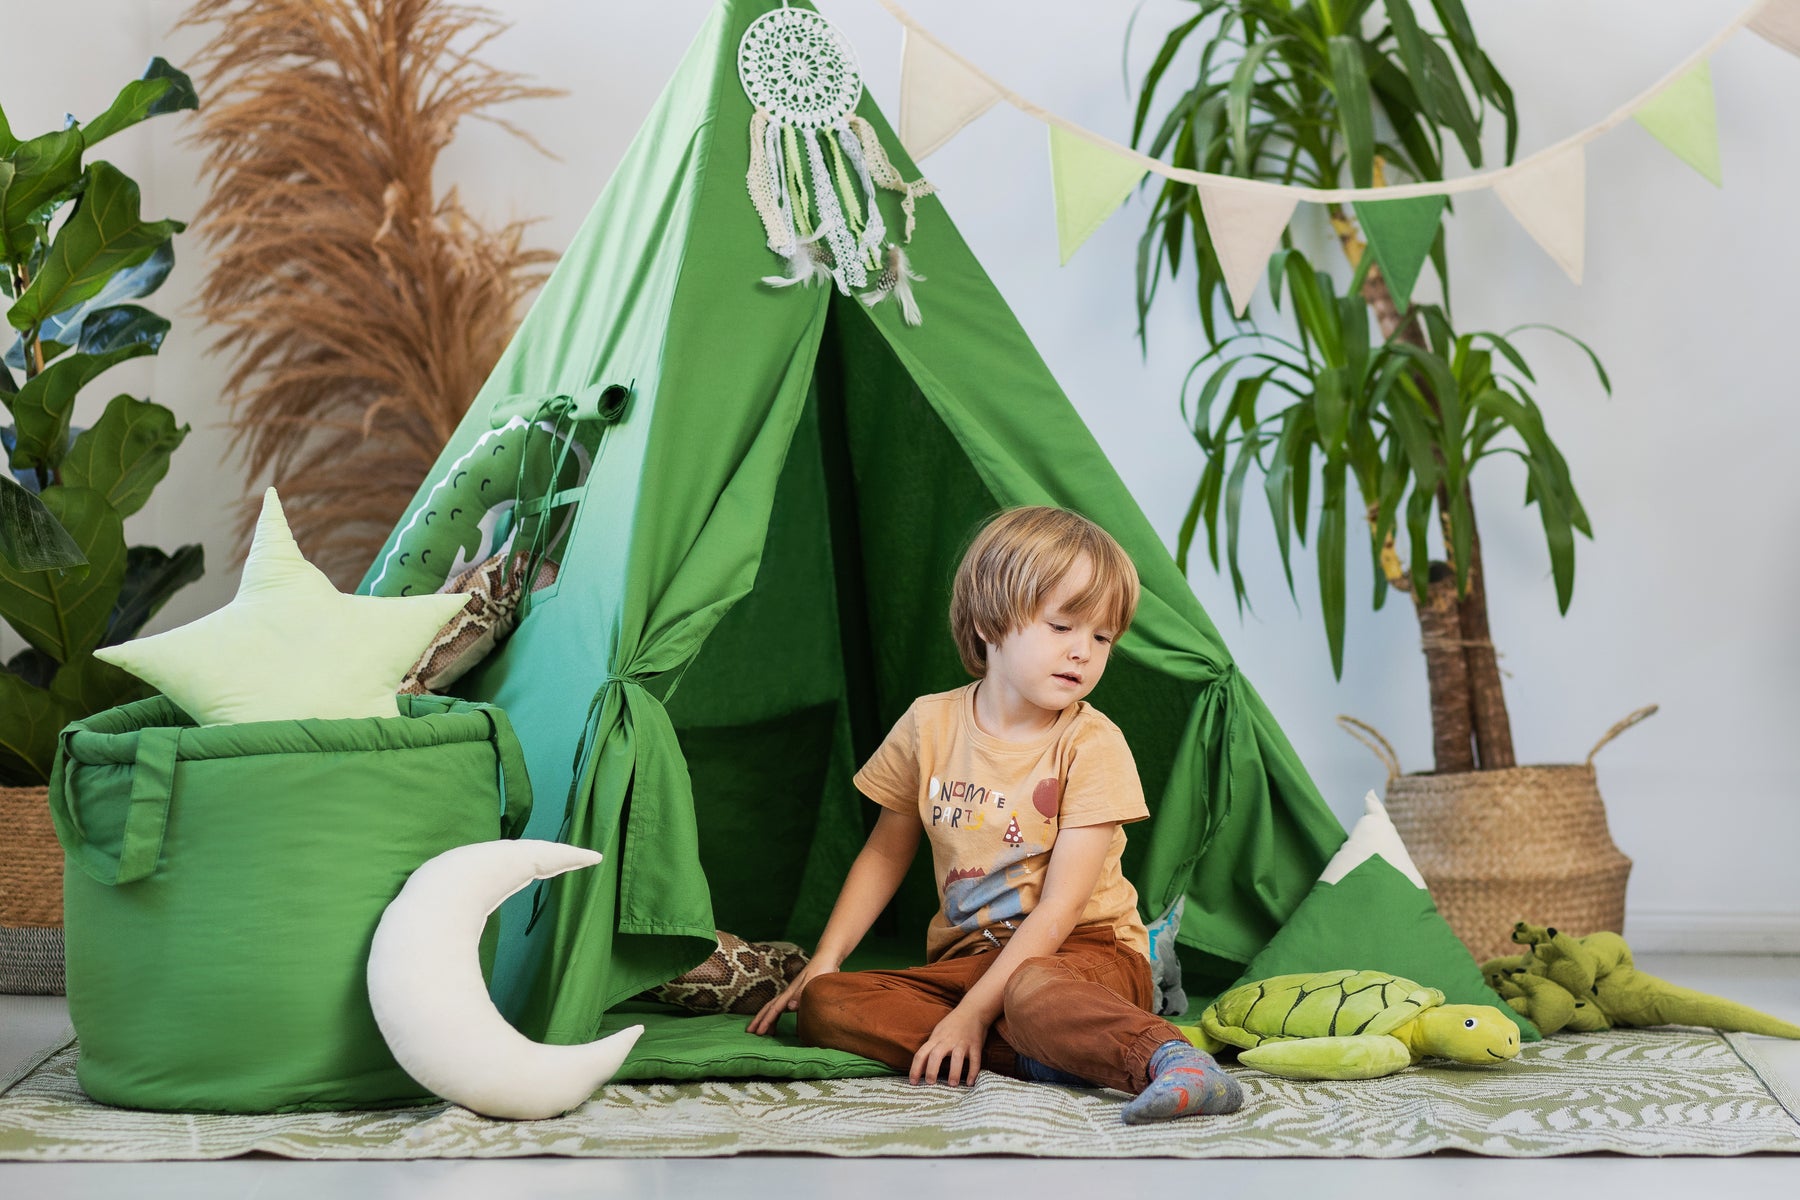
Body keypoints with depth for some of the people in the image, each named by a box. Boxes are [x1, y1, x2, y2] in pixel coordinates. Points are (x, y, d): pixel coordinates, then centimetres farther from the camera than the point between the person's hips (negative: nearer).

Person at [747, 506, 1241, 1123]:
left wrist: (972, 1012, -23)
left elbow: (1060, 906, -16)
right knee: (822, 1007, -19)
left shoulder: (1091, 745, -11)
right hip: (966, 954, 6)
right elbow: (885, 852, 16)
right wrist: (823, 961, 6)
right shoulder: (930, 725, 2)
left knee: (1032, 991, -40)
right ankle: (1033, 1055, -29)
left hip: (1083, 950, -5)